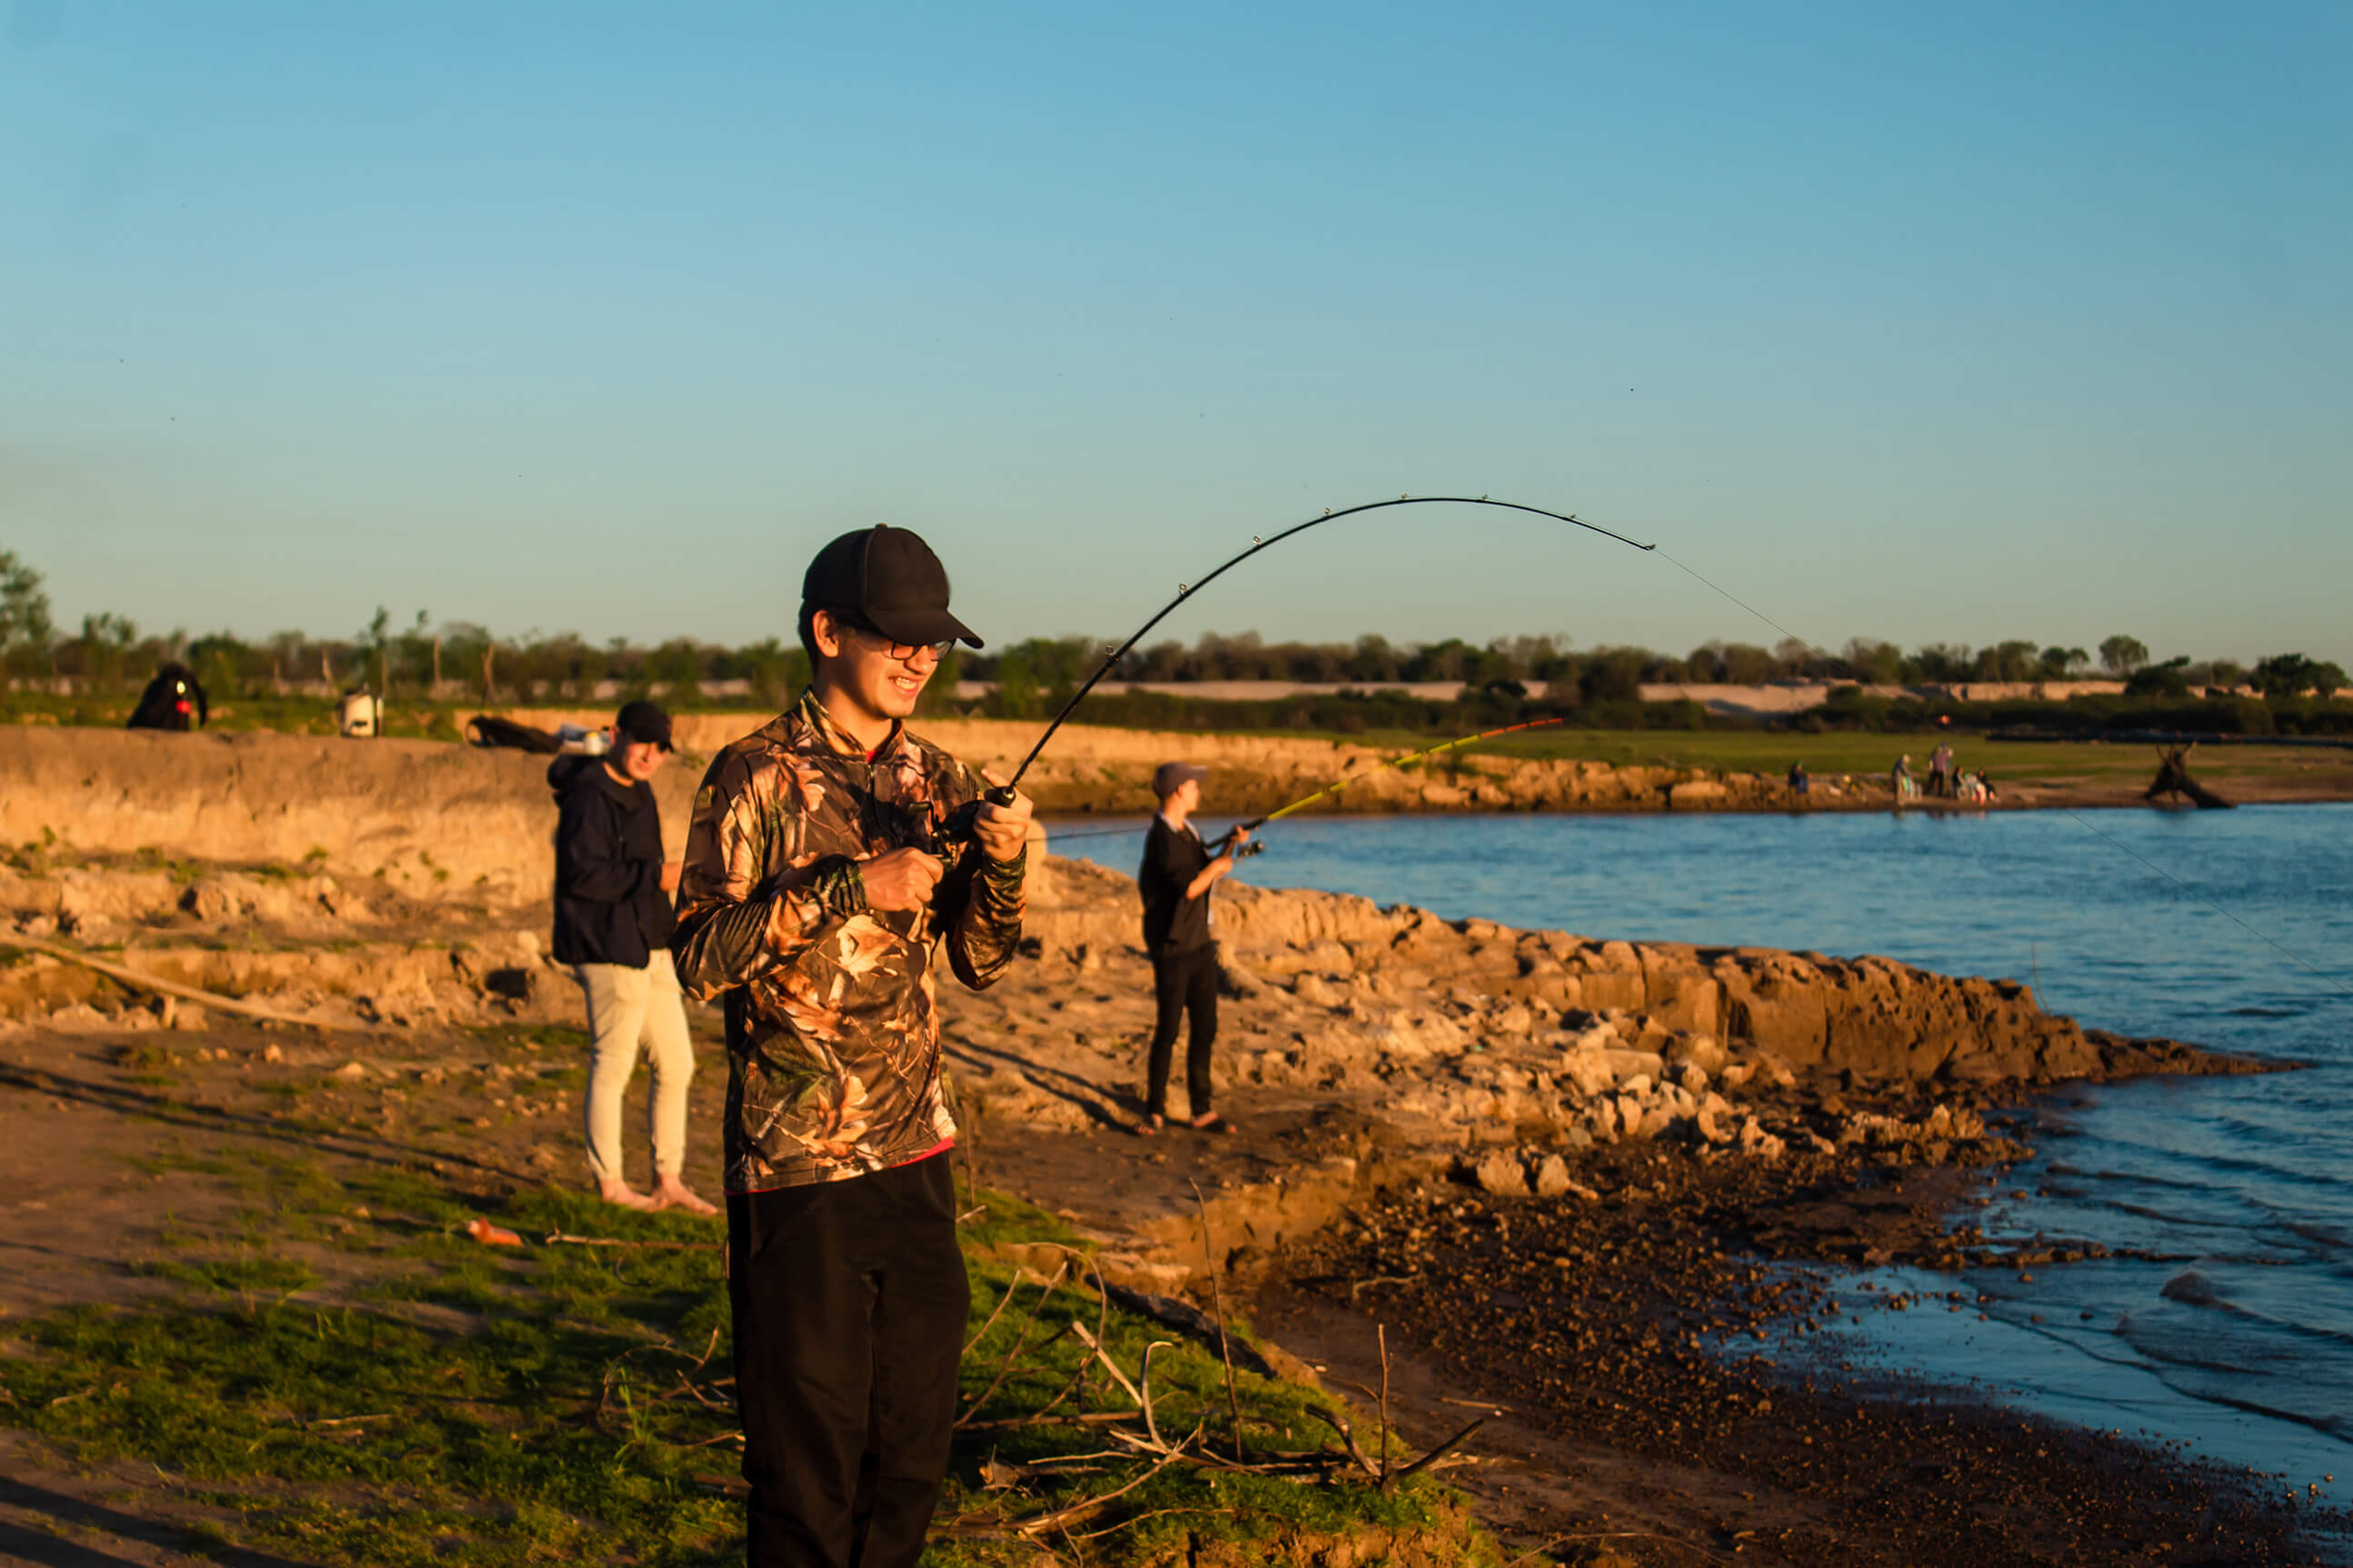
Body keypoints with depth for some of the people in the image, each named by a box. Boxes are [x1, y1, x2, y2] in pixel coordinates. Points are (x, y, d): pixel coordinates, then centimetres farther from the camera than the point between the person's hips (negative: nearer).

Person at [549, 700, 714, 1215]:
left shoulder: (636, 792, 16)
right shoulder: (590, 795, -14)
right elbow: (582, 873, -23)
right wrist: (655, 877, -21)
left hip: (648, 950, 10)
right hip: (609, 950, -10)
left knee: (676, 1064, 10)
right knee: (613, 1062, -2)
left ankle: (669, 1181, 17)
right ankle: (609, 1182, 9)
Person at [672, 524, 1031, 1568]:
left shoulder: (935, 779, 11)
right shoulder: (756, 778, -7)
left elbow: (982, 962, 11)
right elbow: (699, 955, -16)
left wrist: (1000, 864, -8)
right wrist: (852, 887, -22)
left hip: (917, 1150, 6)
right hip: (799, 1164, -6)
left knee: (915, 1442, 12)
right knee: (810, 1451, 0)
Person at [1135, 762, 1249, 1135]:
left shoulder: (1188, 833, 13)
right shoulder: (1162, 838, -16)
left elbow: (1206, 874, 20)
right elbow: (1189, 888, -21)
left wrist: (1229, 846, 8)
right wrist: (1217, 866, -7)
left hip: (1200, 944, 9)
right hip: (1172, 947, -8)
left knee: (1205, 1029, 8)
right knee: (1167, 1030, -3)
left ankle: (1202, 1110, 15)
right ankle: (1155, 1111, 7)